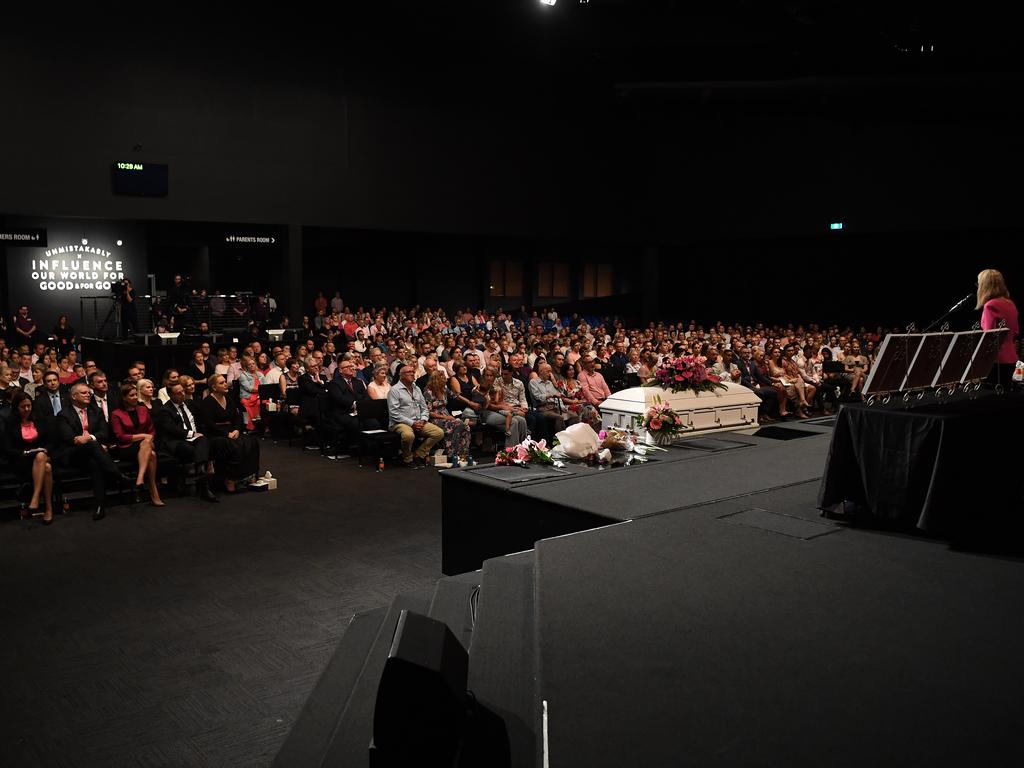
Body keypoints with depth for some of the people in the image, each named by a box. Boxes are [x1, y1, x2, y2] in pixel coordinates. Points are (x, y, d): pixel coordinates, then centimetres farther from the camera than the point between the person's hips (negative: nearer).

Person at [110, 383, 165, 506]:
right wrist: (142, 436, -11)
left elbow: (152, 430, 19)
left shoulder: (143, 410, 18)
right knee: (151, 454, -36)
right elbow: (120, 436, -5)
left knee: (151, 454, -35)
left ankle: (140, 480, -45)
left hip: (144, 445, 4)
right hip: (127, 448, -4)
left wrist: (150, 439, -4)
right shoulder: (116, 414, 4)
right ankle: (154, 493, -39)